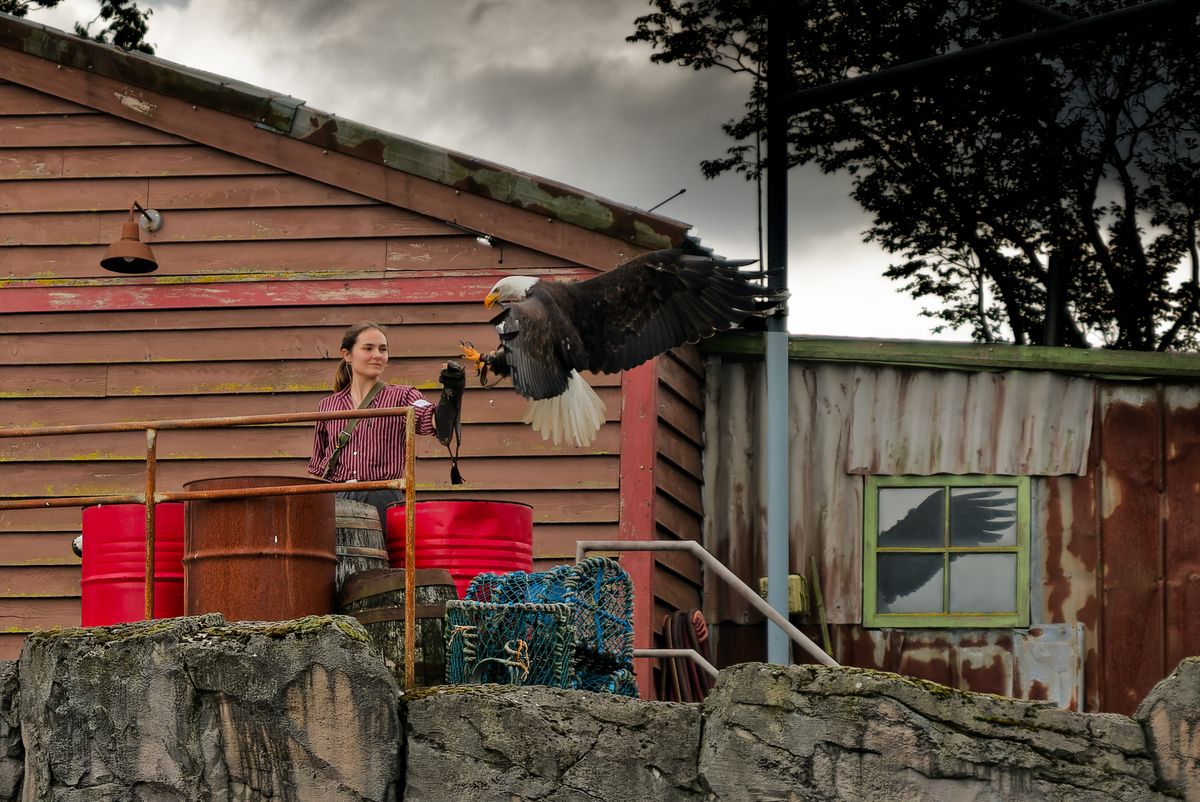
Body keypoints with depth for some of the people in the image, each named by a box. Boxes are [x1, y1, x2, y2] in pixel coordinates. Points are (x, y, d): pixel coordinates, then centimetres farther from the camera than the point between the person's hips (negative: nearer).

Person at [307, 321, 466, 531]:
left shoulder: (400, 397, 7)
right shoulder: (328, 406, 15)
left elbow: (431, 421, -13)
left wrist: (451, 391, -31)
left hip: (382, 501, -2)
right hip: (335, 500, 2)